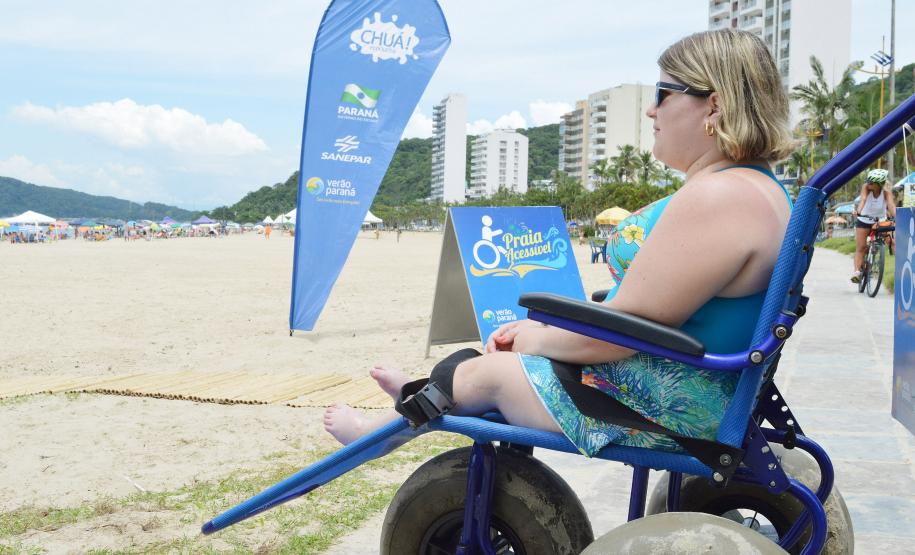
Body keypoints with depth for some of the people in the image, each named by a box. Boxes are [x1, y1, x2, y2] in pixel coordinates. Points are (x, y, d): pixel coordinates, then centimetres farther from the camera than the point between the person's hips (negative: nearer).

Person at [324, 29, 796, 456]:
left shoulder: (717, 199, -26)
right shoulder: (755, 188, 10)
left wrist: (539, 340, -6)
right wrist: (543, 330, 9)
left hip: (660, 412, -10)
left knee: (489, 372, 4)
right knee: (520, 354, 20)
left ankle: (381, 427, 31)